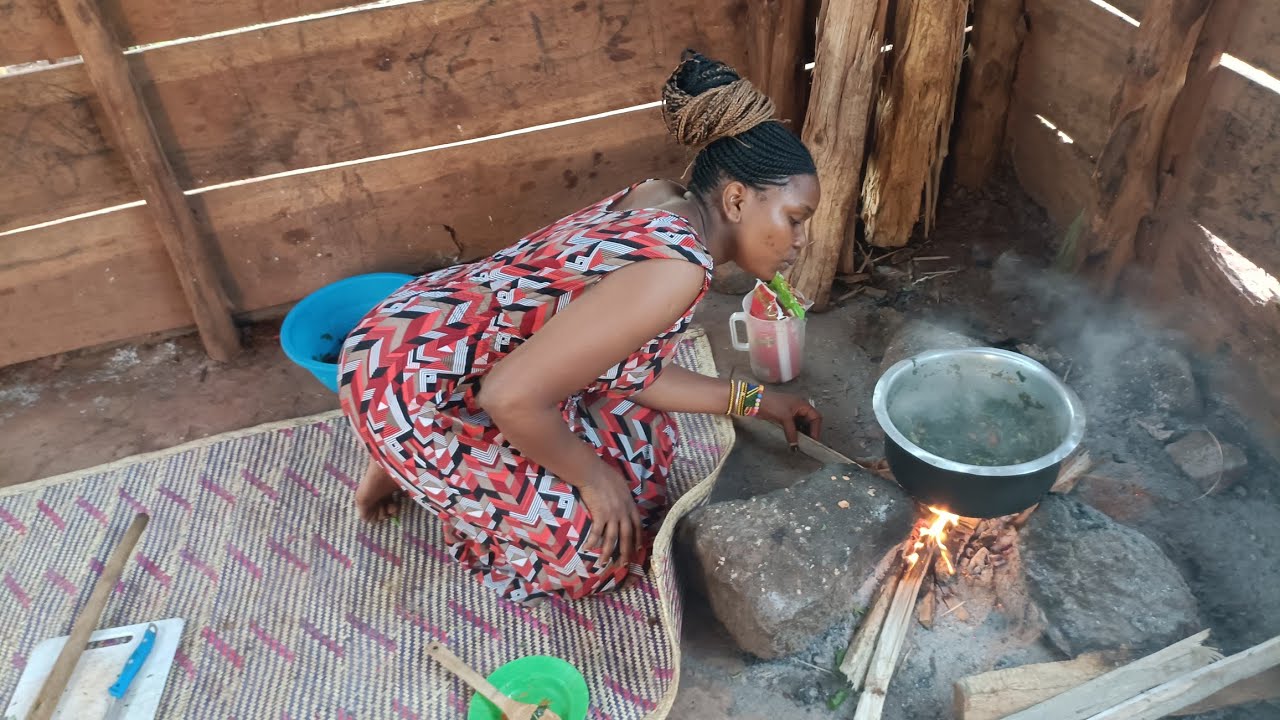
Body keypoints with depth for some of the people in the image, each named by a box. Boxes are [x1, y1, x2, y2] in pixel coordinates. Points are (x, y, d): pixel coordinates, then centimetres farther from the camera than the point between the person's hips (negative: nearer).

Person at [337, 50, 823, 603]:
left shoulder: (659, 204, 2)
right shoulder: (674, 265, -27)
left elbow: (625, 367, 8)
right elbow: (514, 396, -30)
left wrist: (753, 400, 11)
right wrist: (592, 475, -12)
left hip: (432, 335, 9)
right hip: (412, 391, -9)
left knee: (635, 427, 17)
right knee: (602, 536, 2)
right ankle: (407, 467, 14)